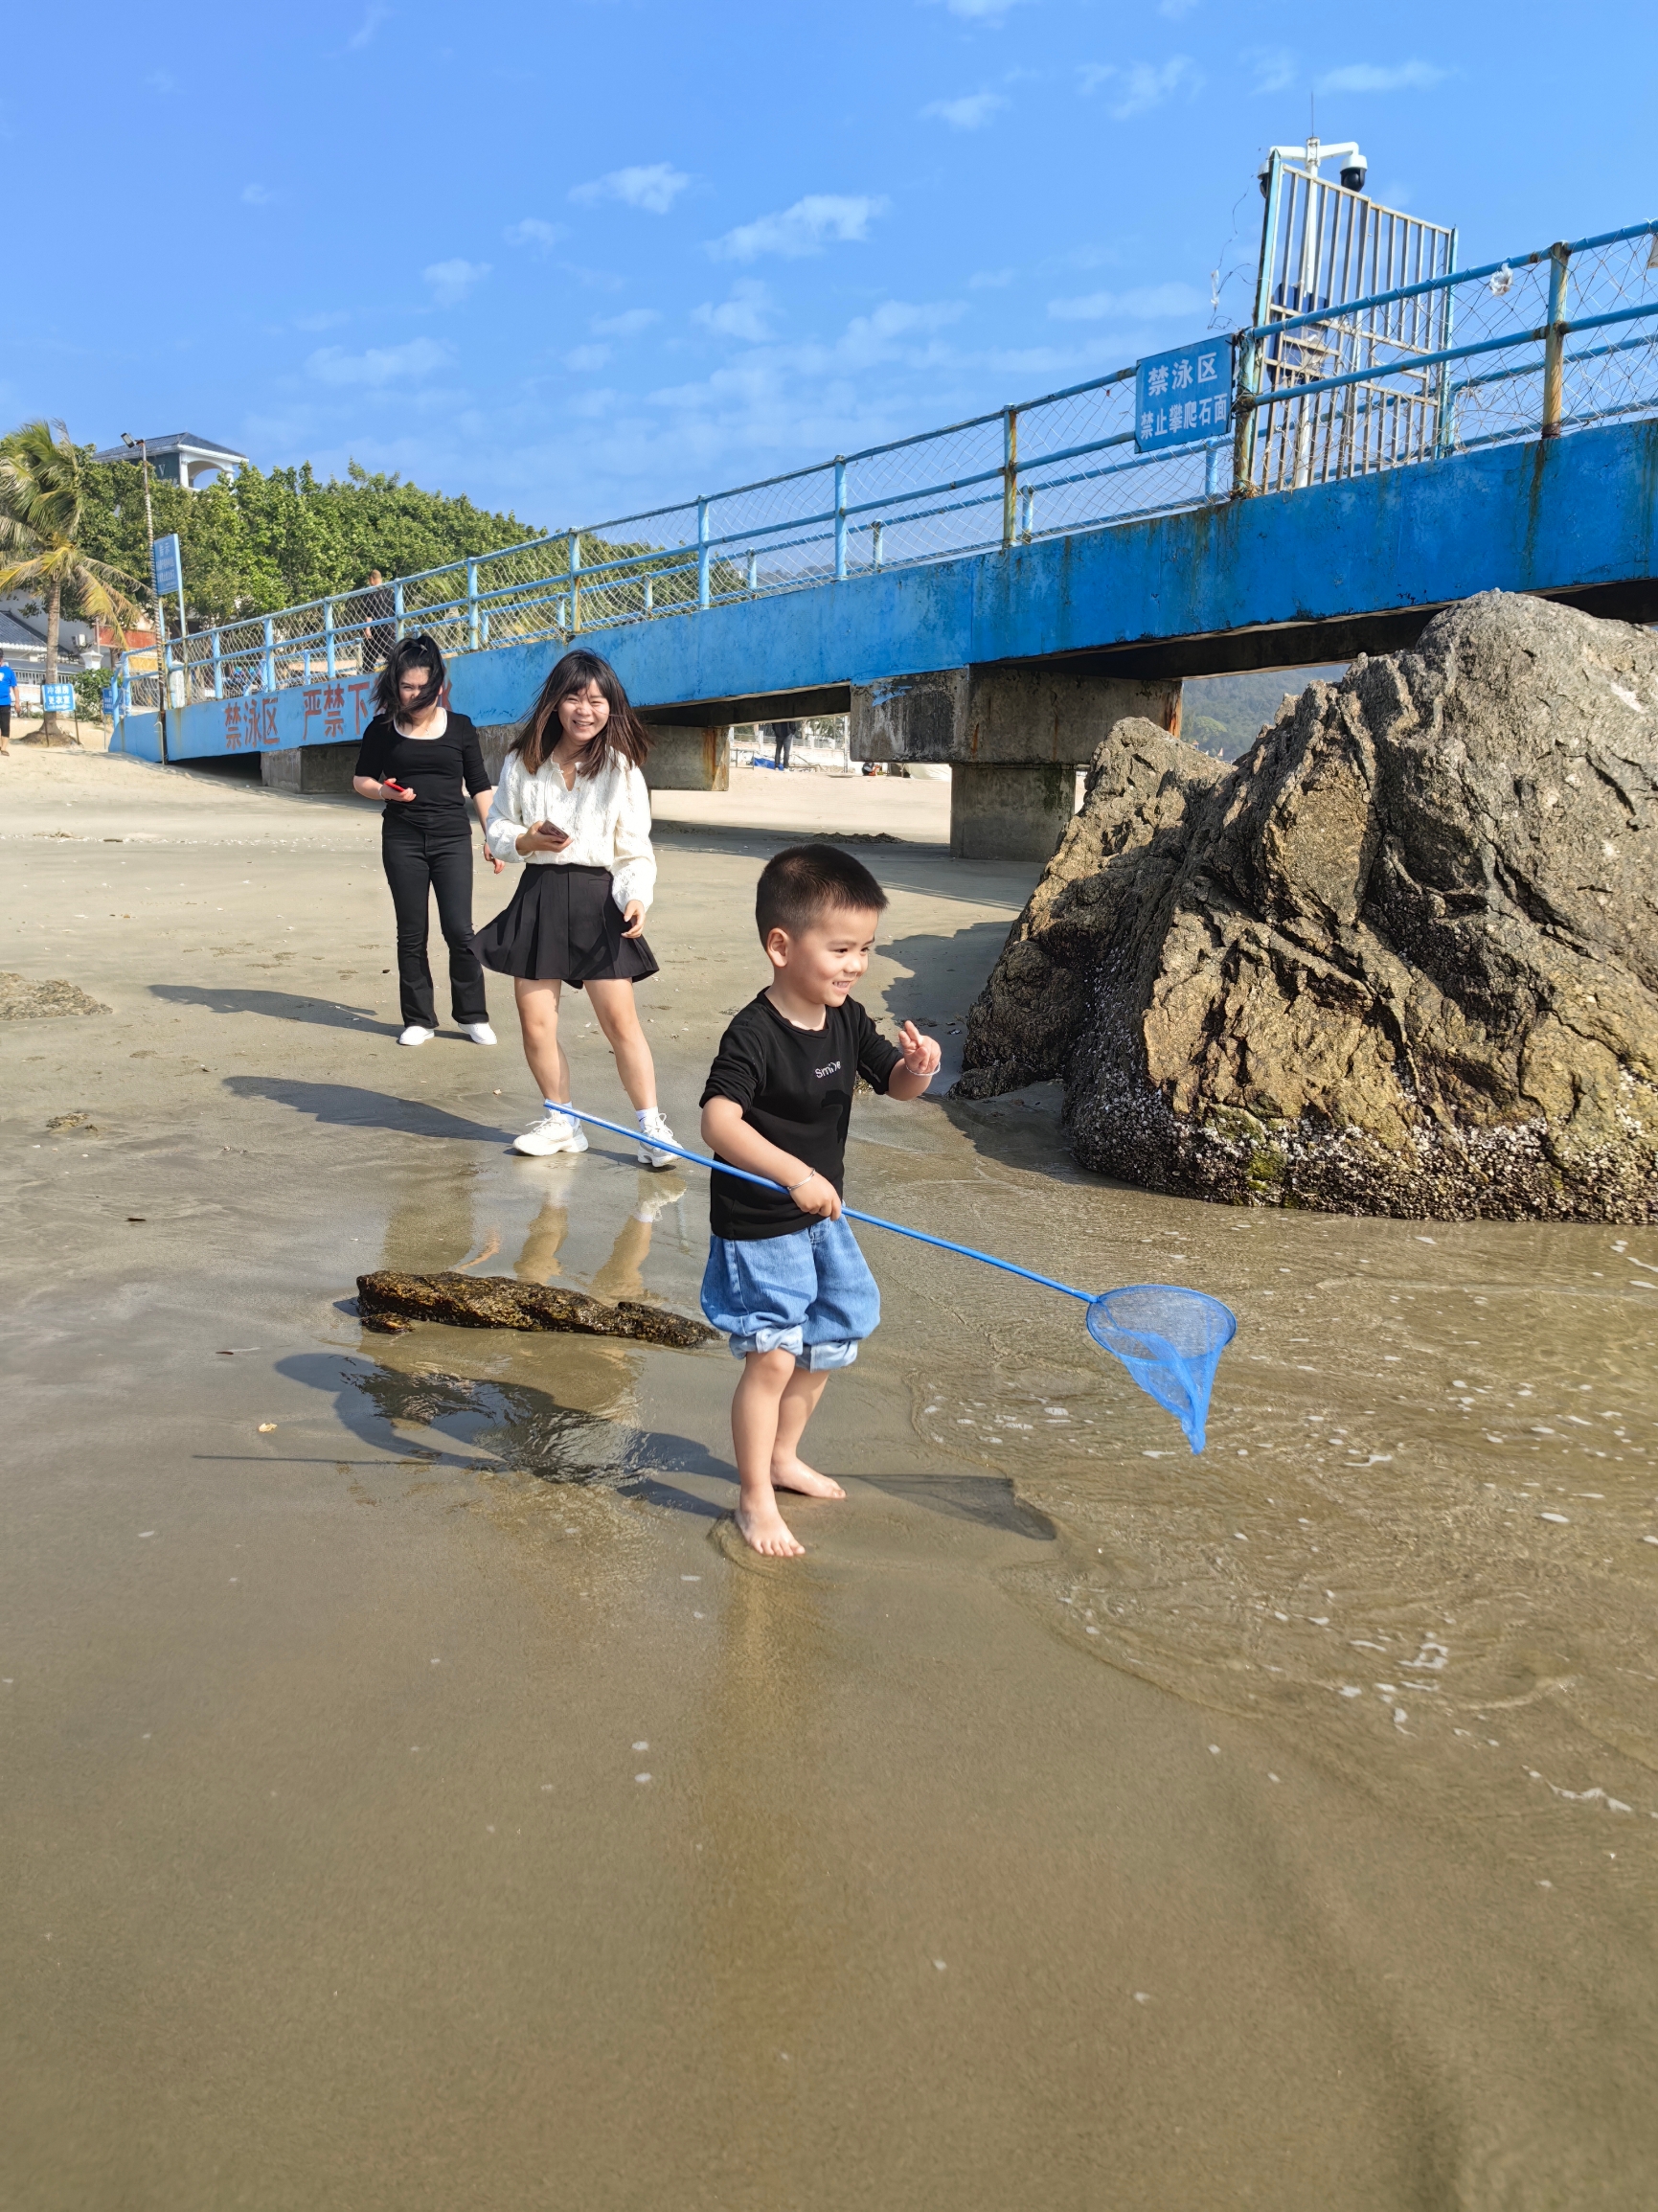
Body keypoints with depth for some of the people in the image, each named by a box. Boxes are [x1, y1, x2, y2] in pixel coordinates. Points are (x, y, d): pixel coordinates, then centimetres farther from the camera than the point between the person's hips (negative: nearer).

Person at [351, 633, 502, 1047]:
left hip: (452, 838, -1)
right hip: (402, 839, 1)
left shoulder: (460, 727, 3)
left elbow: (480, 786, 7)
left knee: (459, 929, -6)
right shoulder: (383, 729, 2)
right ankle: (419, 1020, 15)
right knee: (411, 934, 5)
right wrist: (385, 791, -11)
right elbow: (361, 780, 11)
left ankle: (473, 1015, 9)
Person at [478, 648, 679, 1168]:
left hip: (598, 898, -2)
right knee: (535, 1022, 5)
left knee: (620, 1020, -5)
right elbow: (495, 829, 11)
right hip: (538, 896, 3)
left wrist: (637, 898, -19)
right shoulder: (523, 764, 4)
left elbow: (635, 850, -2)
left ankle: (650, 1126, 8)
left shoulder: (621, 769, -1)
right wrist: (526, 841, -11)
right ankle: (560, 1122, 23)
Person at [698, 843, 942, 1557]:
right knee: (772, 1358, -7)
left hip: (822, 1221, 8)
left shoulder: (847, 1021, -1)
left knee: (826, 1346, 19)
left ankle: (783, 1457, 41)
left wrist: (918, 1067, -17)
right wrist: (795, 1174, -46)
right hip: (757, 1229, -8)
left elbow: (895, 1082, 8)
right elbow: (718, 1121, -36)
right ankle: (755, 1500, 12)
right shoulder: (753, 1035, -24)